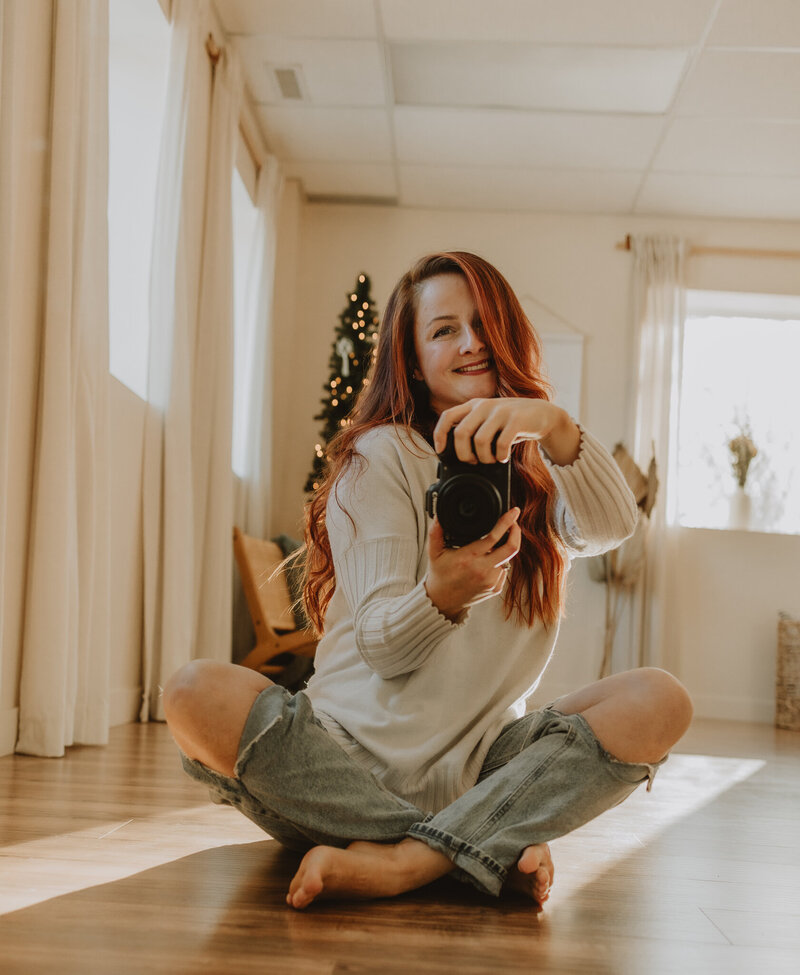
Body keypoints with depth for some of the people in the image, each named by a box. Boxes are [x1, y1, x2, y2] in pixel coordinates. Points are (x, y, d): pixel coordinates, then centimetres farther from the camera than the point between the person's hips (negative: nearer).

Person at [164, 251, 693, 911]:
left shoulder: (539, 465, 11)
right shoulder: (381, 456, -1)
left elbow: (614, 529, -13)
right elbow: (380, 647, -8)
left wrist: (555, 425, -31)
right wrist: (444, 597, -31)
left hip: (479, 765, 2)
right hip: (356, 753, -2)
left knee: (660, 701, -21)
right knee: (199, 694, -29)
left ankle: (401, 862, -28)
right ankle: (496, 845, -25)